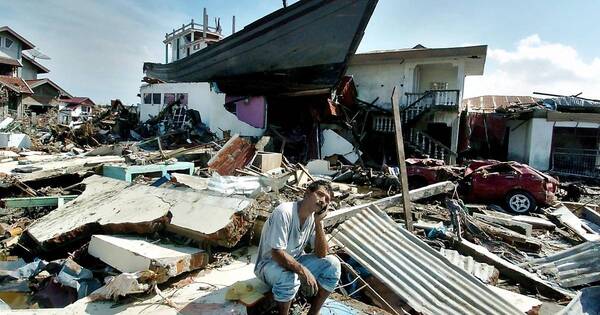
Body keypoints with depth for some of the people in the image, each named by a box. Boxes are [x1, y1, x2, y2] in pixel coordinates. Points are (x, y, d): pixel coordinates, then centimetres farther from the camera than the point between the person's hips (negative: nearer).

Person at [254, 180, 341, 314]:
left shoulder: (314, 217, -7)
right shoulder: (284, 212, -28)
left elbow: (321, 254, -10)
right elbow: (277, 253, -30)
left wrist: (318, 224, -20)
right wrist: (303, 271, -33)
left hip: (296, 261, 7)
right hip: (270, 263, -6)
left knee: (332, 264, -11)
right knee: (289, 277, -38)